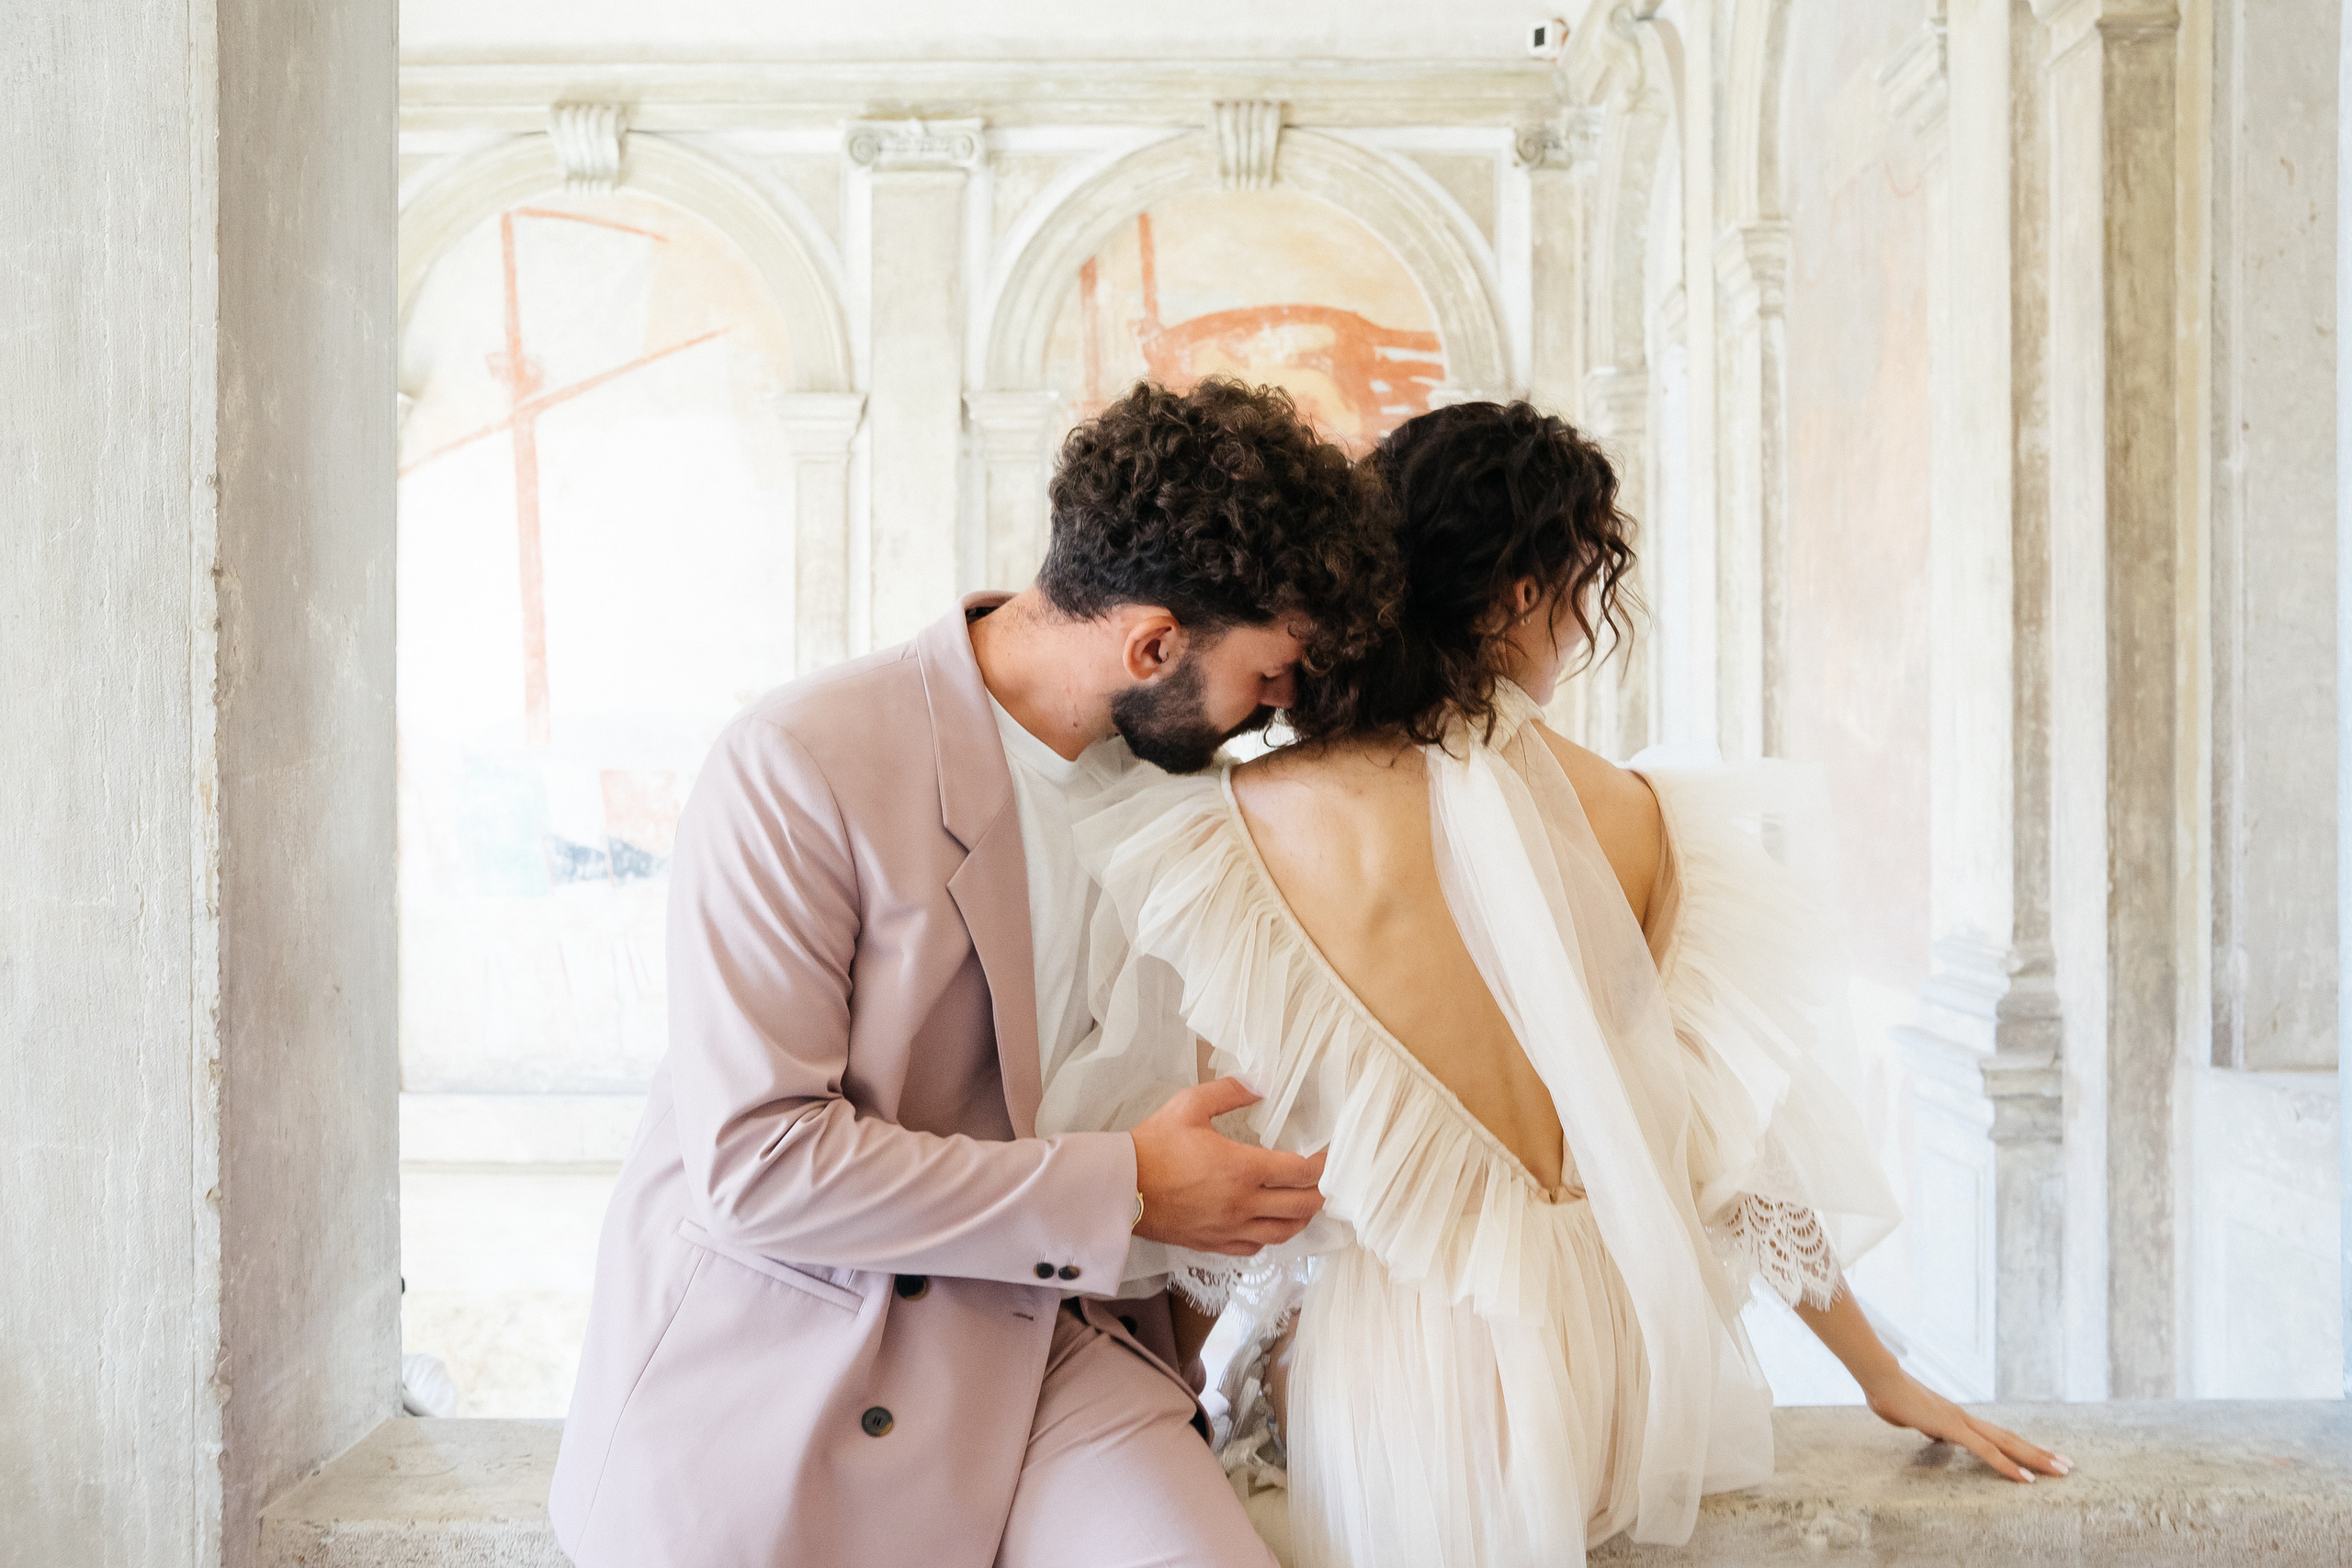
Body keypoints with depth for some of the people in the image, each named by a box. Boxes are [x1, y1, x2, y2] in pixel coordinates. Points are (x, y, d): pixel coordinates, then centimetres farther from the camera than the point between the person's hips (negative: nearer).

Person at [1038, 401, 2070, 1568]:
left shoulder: (1238, 826, -9)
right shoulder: (1631, 818, -3)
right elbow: (1735, 1128, 3)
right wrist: (1887, 1379, 16)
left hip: (1375, 1382, -3)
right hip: (1592, 1373, 3)